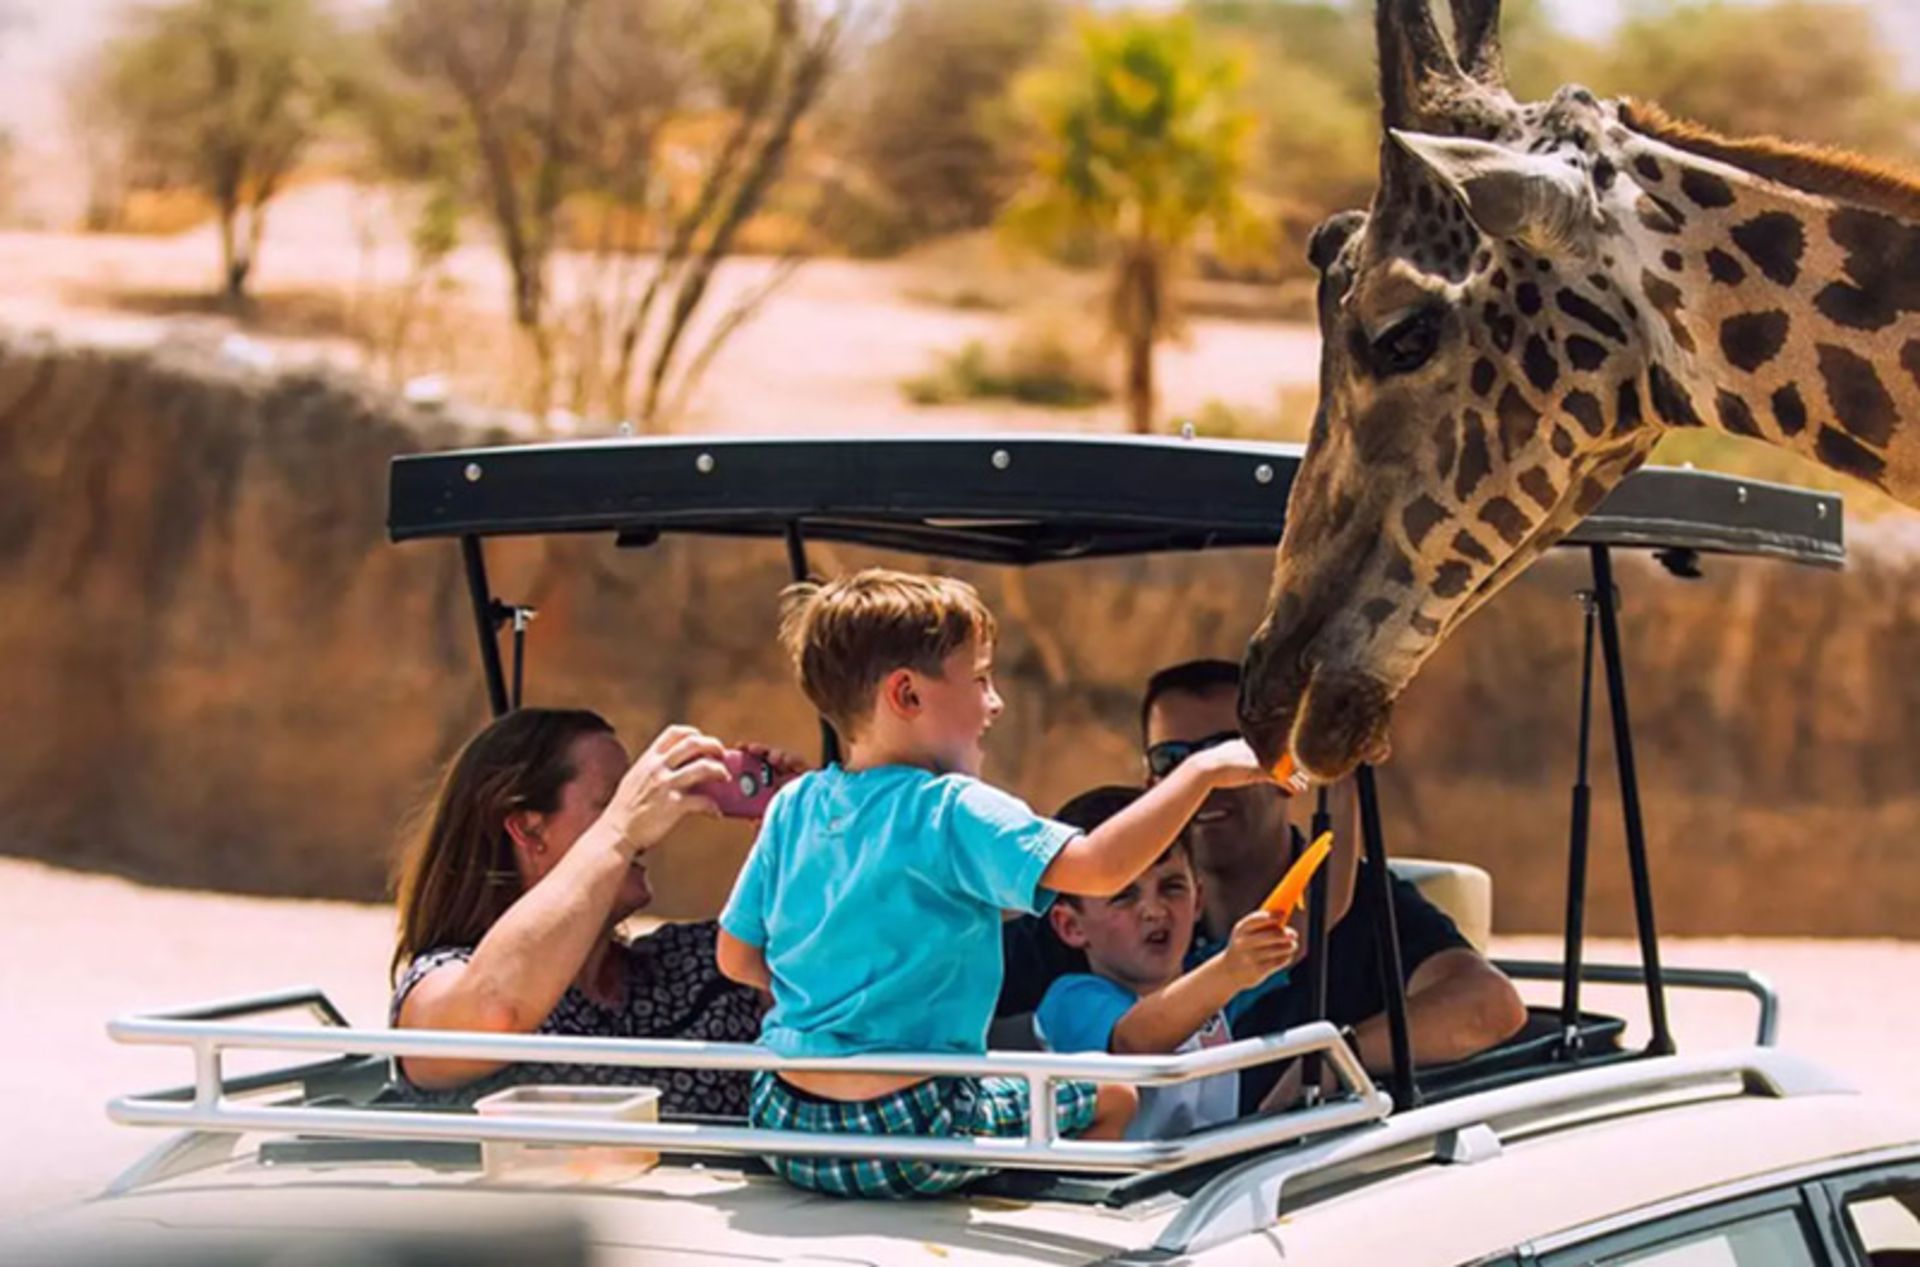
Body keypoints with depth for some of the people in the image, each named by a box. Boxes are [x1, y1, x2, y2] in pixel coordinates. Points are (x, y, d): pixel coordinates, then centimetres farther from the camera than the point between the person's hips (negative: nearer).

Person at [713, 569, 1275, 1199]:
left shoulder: (792, 808, 7)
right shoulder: (954, 813, -12)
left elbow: (736, 958, 13)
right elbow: (1097, 867, -23)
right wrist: (1202, 771, -14)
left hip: (783, 1128, 7)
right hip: (907, 1136, -7)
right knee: (1112, 1098, 13)